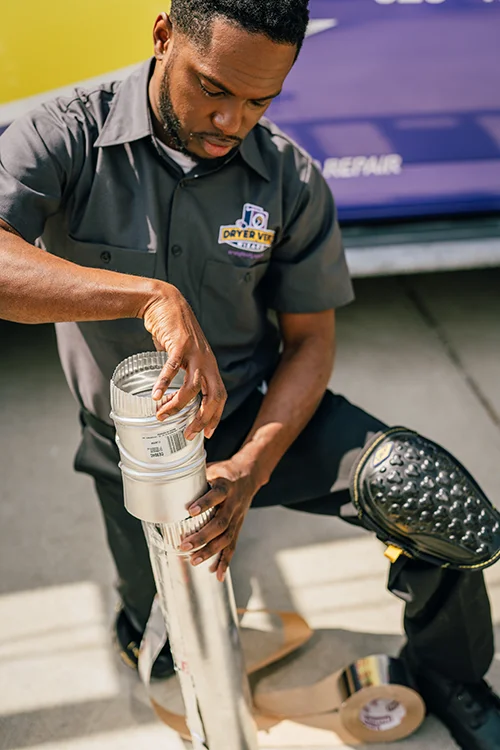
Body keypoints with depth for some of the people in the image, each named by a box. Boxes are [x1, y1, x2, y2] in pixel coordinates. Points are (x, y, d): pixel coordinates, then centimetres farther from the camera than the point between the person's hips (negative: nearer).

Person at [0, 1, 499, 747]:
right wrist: (152, 295, -45)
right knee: (164, 650, 8)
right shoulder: (66, 139, -18)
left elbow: (310, 340, -7)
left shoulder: (293, 181, -11)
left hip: (257, 414, 1)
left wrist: (251, 468, -22)